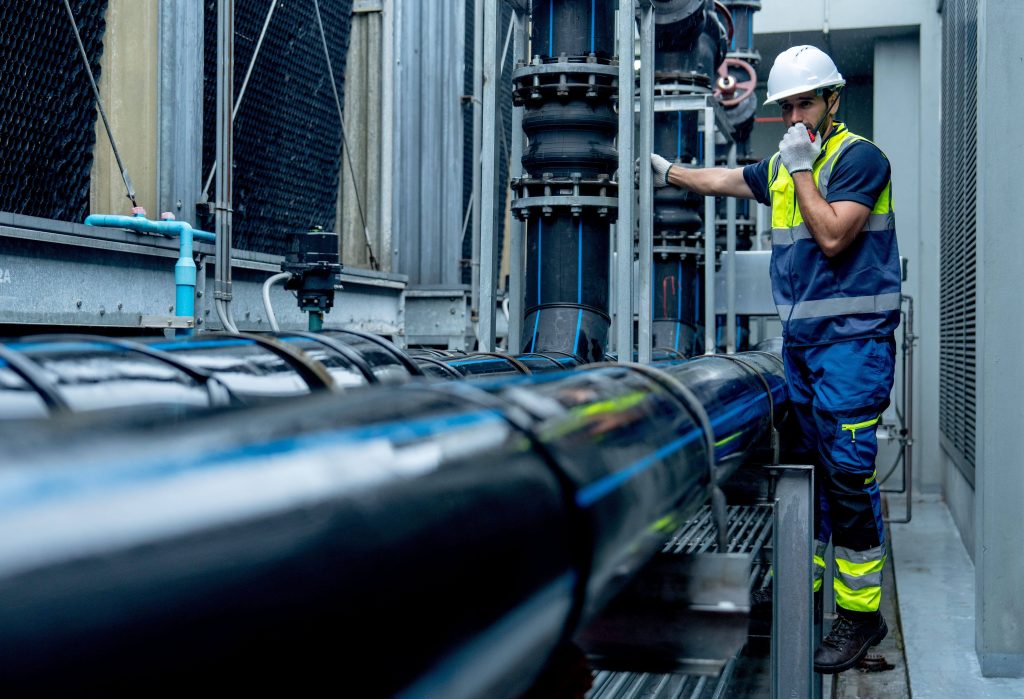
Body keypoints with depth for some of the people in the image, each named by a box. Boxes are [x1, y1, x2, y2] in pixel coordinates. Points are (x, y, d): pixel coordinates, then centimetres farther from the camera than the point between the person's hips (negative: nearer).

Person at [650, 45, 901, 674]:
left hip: (851, 338, -8)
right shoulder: (783, 166, 16)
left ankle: (861, 612, -5)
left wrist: (802, 170, -11)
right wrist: (667, 171, 38)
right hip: (799, 339, 8)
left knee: (847, 469, -11)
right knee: (802, 463, 11)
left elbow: (832, 236, -18)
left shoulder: (860, 158, -8)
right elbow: (722, 180, 32)